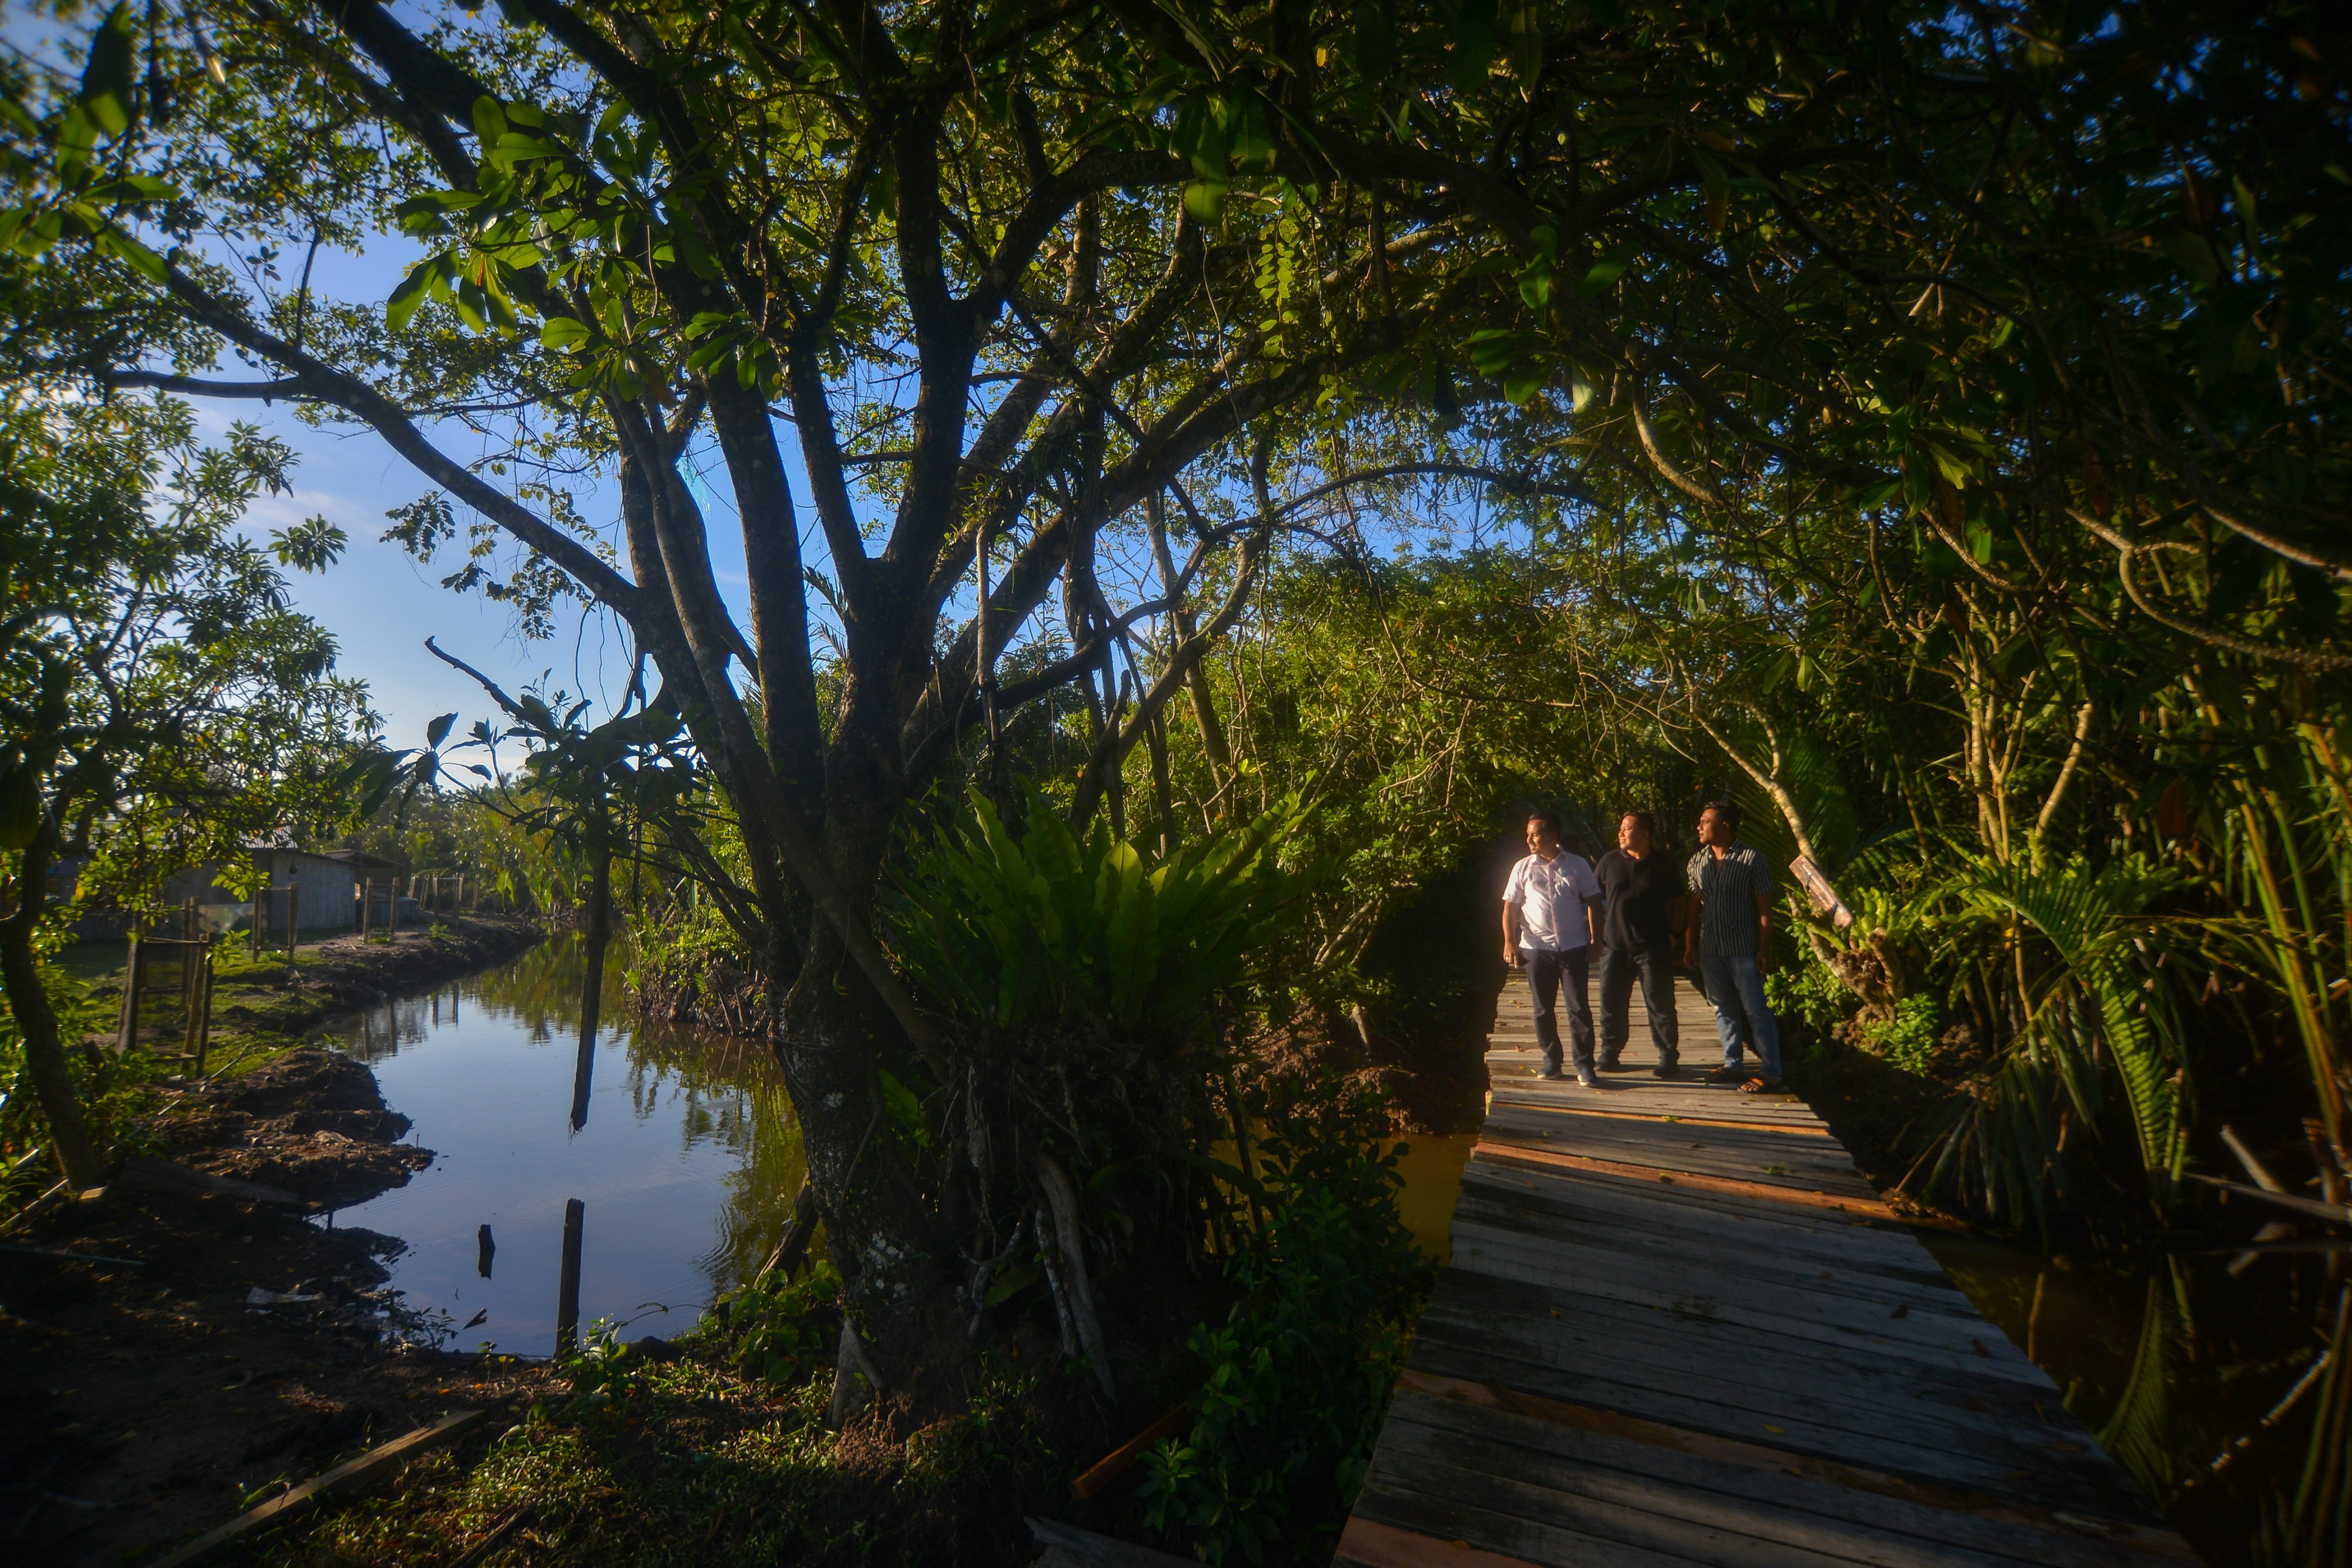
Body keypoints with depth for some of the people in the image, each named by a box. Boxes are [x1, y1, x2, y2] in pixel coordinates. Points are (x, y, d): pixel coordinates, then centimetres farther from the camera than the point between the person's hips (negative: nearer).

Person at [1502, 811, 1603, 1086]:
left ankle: (1585, 1066, 5)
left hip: (1574, 947, -1)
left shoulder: (1577, 865, 2)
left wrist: (1594, 942, -1)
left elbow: (1593, 903, 5)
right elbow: (1510, 908, 4)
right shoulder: (1523, 868, 3)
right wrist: (1509, 942, -5)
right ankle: (1551, 1061, 21)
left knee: (1579, 1007, -1)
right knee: (1543, 1009, 8)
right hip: (1537, 948, 1)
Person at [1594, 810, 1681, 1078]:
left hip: (1653, 947, -2)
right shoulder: (1610, 861, 5)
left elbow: (1676, 902, 9)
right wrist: (1599, 930, 6)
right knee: (1611, 1003, 7)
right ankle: (1609, 1053, 19)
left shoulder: (1662, 867, 0)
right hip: (1615, 945, 2)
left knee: (1660, 1004, 3)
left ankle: (1668, 1056, 15)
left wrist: (1671, 932, 2)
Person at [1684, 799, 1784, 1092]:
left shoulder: (1752, 860, -8)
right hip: (1710, 948, 5)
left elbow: (1764, 909, -7)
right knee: (1724, 1009, 13)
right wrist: (1689, 945, 8)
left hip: (1743, 949, -5)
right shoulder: (1697, 861, 7)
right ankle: (1733, 1065, 23)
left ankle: (1772, 1073, 7)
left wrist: (1765, 949, -11)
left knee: (1756, 1011, -1)